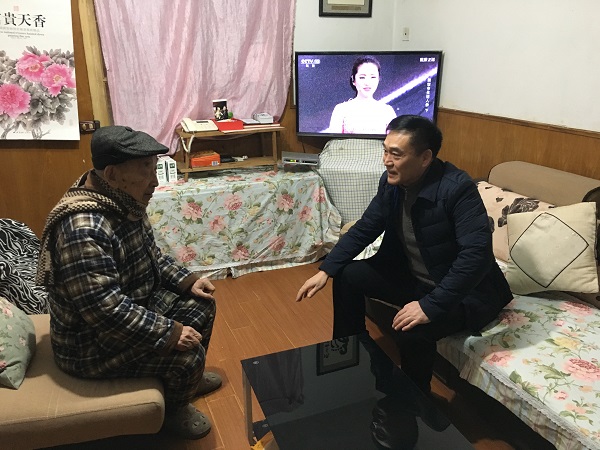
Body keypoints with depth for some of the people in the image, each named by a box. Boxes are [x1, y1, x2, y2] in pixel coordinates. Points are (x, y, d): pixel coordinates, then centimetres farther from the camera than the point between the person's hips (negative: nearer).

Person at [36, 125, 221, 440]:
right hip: (92, 343, -9)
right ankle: (173, 408, 12)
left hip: (136, 303, 10)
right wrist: (170, 333, -28)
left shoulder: (124, 201, -4)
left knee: (201, 305, 9)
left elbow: (150, 255, 12)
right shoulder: (84, 230, -34)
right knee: (187, 353, -21)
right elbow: (107, 312, -35)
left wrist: (186, 281, 1)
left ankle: (187, 376, 33)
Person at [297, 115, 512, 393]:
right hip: (412, 276, 7)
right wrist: (326, 270, -5)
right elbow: (365, 228, 3)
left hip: (463, 291, -7)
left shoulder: (457, 188, -27)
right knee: (346, 276, 2)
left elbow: (477, 254, -33)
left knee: (410, 328, -31)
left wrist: (430, 305, -37)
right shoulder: (391, 182, -6)